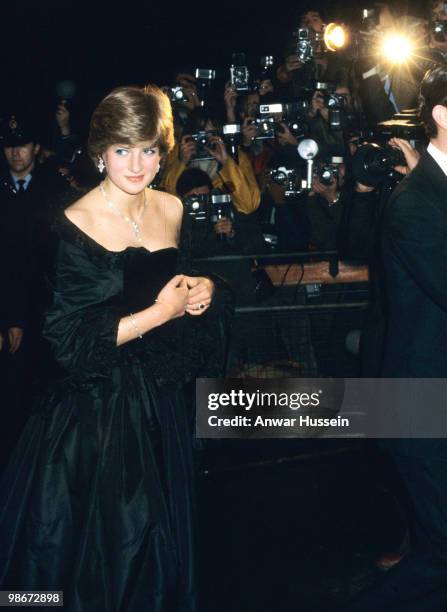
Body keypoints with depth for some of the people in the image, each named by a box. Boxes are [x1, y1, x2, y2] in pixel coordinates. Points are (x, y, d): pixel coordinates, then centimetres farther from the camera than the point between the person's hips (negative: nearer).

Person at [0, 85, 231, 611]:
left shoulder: (170, 209, 3)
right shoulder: (74, 226, -16)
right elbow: (69, 342, -19)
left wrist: (202, 289, -3)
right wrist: (159, 313, -18)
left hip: (160, 398, 6)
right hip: (95, 411, -6)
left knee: (158, 539, 19)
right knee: (97, 548, 9)